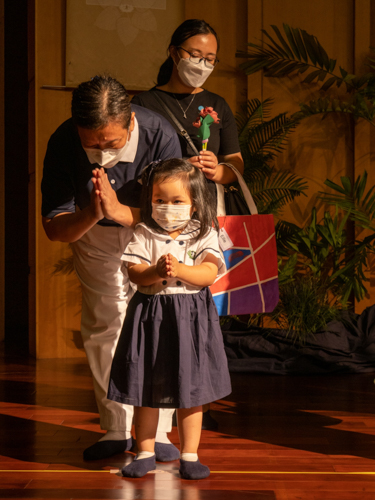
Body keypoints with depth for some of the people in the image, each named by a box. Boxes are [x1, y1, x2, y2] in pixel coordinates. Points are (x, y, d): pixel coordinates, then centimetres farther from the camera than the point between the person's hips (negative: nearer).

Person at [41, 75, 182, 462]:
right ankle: (116, 430, 14)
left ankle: (156, 432, 1)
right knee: (102, 329, 1)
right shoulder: (62, 144, -26)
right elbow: (54, 228, -20)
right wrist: (91, 214, -42)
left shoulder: (160, 136, -32)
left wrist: (120, 210, -45)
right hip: (96, 241, 2)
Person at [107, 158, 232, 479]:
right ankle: (146, 453, 22)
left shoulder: (204, 235, 1)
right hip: (150, 314, 1)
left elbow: (209, 273, -11)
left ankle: (190, 455, 17)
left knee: (191, 391, 5)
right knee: (145, 389, 7)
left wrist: (180, 269, -26)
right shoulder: (145, 234, 2)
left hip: (191, 316, -1)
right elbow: (134, 273, -8)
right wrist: (157, 272, -26)